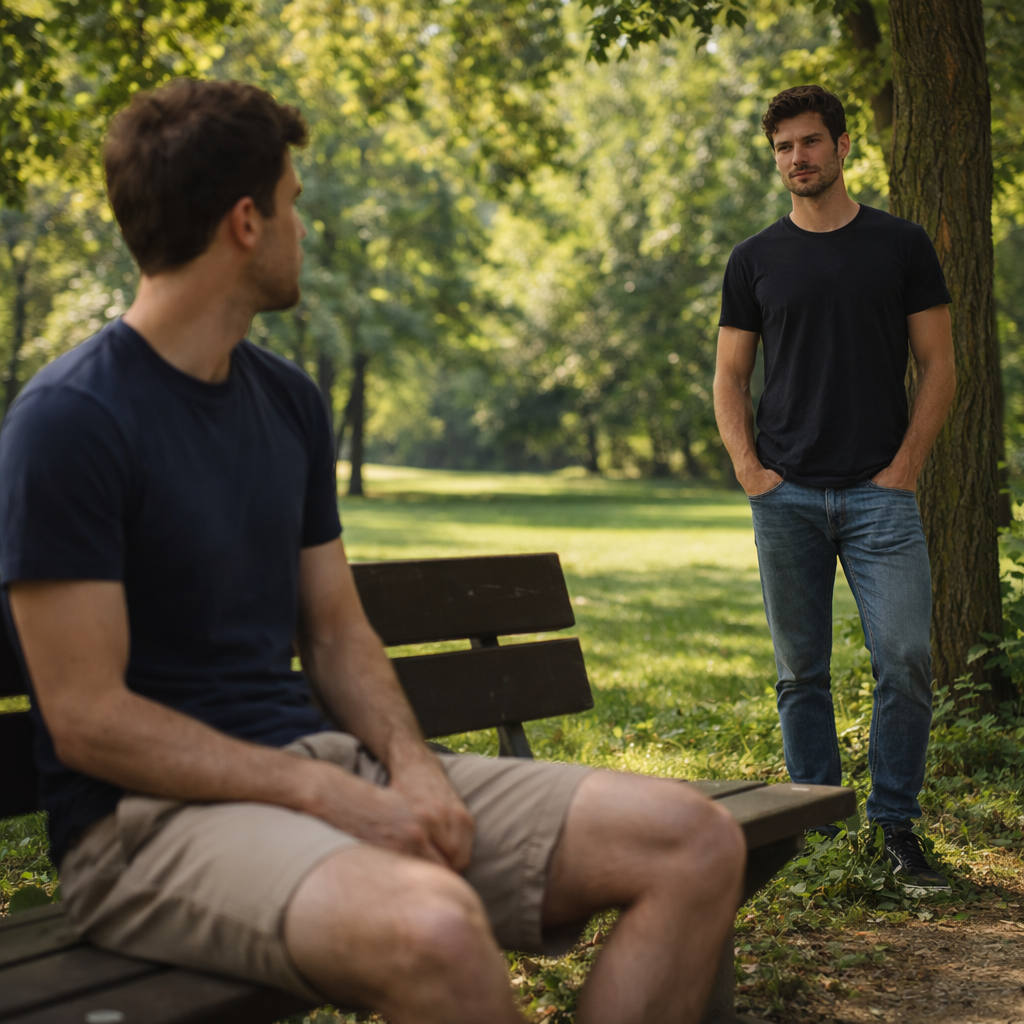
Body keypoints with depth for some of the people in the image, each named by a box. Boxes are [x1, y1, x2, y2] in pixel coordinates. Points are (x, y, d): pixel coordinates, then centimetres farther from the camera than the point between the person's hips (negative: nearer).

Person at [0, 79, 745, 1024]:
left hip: (314, 759, 8)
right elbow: (86, 718, -14)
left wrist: (410, 765, -5)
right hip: (150, 813, -7)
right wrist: (337, 799, -19)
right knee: (433, 929, -40)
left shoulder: (290, 401, 14)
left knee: (697, 846, -7)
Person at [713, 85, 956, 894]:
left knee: (906, 659, -9)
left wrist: (906, 463, -5)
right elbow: (729, 378, 12)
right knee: (802, 673, 6)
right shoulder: (756, 260, 11)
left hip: (879, 493, -1)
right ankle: (815, 832, 16)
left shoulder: (902, 245, 7)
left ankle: (897, 827, 7)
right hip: (787, 496, 2)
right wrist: (749, 466, -3)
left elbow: (938, 365, 6)